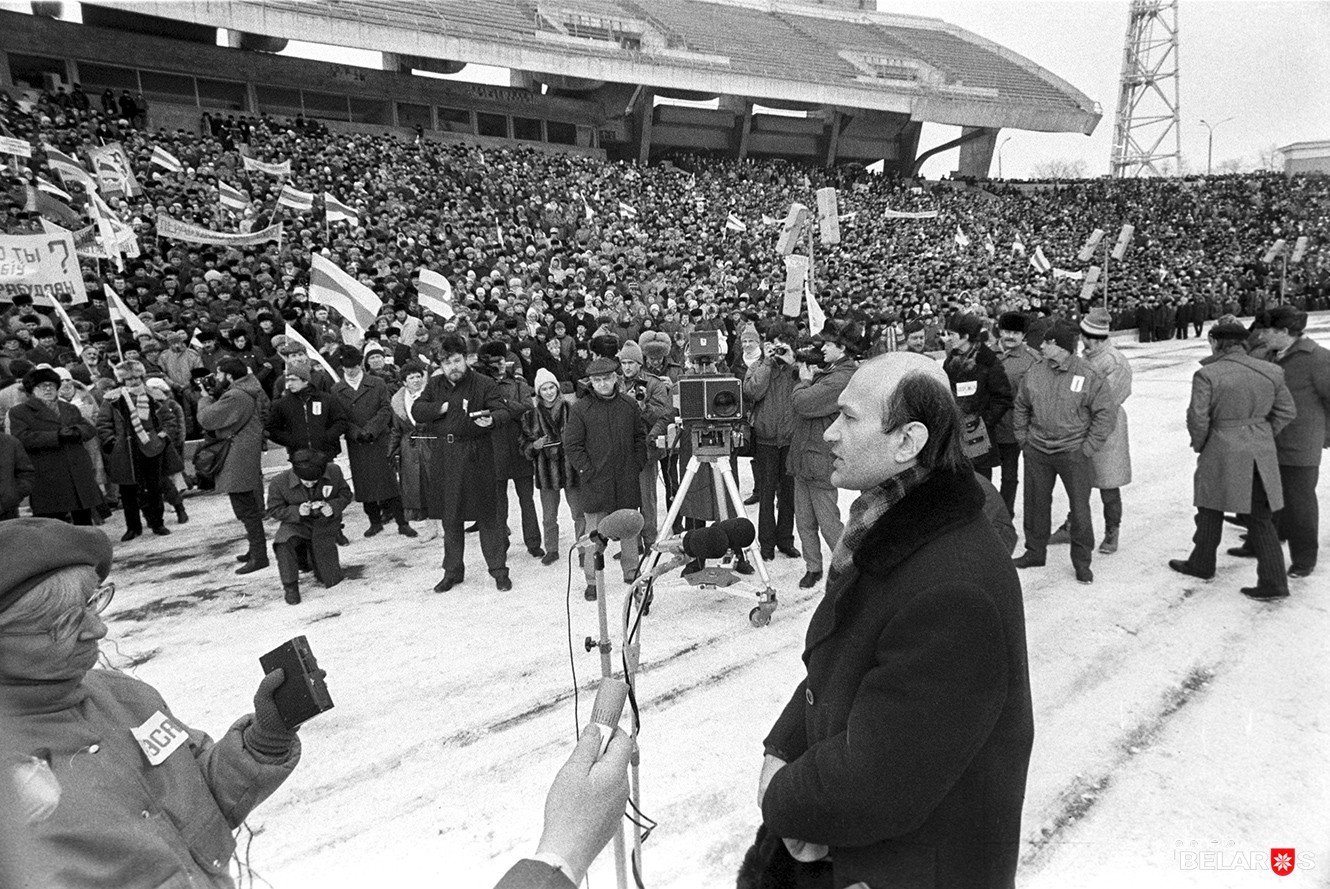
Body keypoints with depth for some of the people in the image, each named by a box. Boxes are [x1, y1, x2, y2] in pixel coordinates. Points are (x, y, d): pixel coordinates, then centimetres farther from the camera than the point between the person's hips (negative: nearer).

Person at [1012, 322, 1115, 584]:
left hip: (1072, 452, -4)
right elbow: (1021, 407, 14)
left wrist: (1087, 448, -9)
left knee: (1080, 507, 2)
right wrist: (1023, 439, 8)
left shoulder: (1088, 377, -11)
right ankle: (1035, 551, 30)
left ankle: (1082, 560, 17)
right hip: (1037, 453, 4)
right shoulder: (1035, 373, 1)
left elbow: (1105, 414, -7)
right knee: (1035, 502, 13)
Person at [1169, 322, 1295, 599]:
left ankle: (1202, 565, 29)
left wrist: (1199, 445, 2)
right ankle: (1274, 582, 11)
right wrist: (1261, 439, 15)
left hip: (1223, 454, -4)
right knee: (1260, 517, 12)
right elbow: (1286, 411, 9)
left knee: (1211, 510, 15)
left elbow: (1198, 418, -15)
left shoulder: (1207, 375, -13)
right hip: (1262, 455, 5)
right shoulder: (1271, 372, 3)